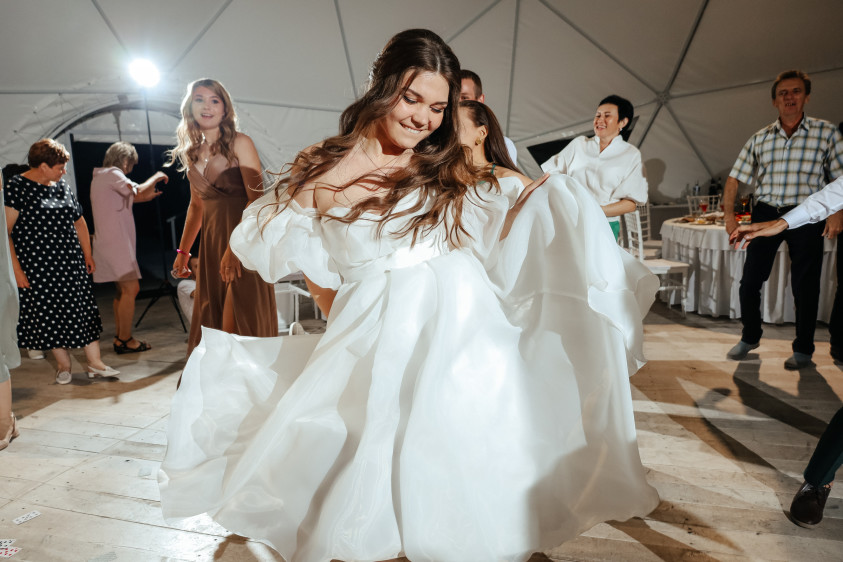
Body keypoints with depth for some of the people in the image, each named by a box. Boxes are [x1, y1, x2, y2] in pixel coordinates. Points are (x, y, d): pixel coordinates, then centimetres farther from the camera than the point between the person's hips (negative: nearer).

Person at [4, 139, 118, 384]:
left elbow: (79, 221, 20)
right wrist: (16, 269, -17)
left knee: (84, 310, 2)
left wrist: (87, 254, 18)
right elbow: (6, 230, -13)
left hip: (71, 263, 5)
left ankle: (95, 363, 7)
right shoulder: (17, 187, -8)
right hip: (38, 267, -5)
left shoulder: (62, 186, 11)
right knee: (49, 315, 4)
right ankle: (64, 365, 18)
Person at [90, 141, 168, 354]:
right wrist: (155, 177, -5)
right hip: (116, 242, -11)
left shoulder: (100, 176, 22)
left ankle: (120, 337, 18)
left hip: (109, 241, 11)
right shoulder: (112, 174, -10)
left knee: (123, 290, 14)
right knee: (130, 288, -10)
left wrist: (145, 197, 26)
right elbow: (137, 191, -21)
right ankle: (125, 340, -6)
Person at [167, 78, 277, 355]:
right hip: (210, 241, 6)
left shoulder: (239, 143, -5)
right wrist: (182, 251, 19)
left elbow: (256, 200, -14)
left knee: (237, 327, -7)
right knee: (209, 322, 9)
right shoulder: (191, 153, 14)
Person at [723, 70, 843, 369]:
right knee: (750, 280, 2)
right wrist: (729, 215, 1)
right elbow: (734, 178, 9)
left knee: (804, 285, 3)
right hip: (766, 213, 2)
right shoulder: (760, 138, 8)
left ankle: (803, 349, 17)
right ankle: (750, 337, 23)